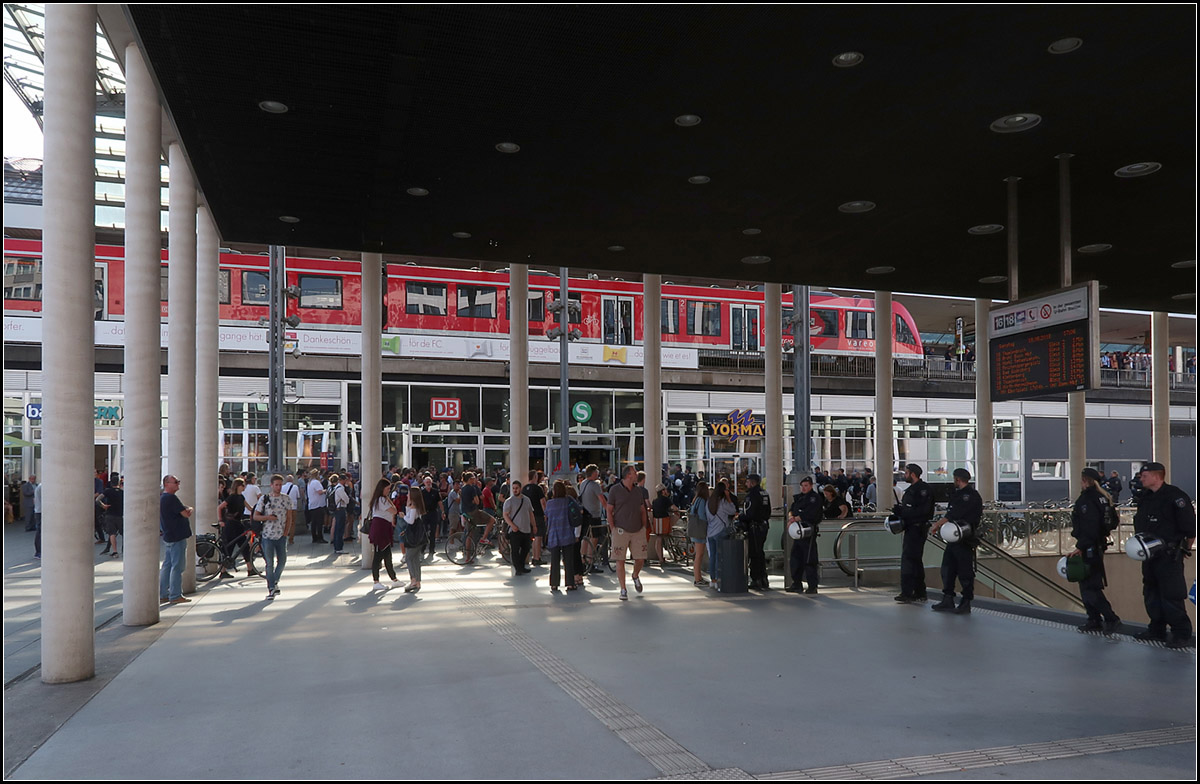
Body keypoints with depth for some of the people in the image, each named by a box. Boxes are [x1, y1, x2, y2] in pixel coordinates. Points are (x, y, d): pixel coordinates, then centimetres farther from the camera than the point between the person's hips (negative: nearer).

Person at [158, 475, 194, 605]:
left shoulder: (161, 498, 16)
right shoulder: (171, 498, -17)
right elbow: (186, 514, -16)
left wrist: (186, 510, 3)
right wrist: (189, 509, 3)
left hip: (168, 536, 10)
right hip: (177, 537, -10)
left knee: (167, 566, 13)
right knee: (177, 567, -4)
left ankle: (162, 595, 17)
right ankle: (175, 595, 0)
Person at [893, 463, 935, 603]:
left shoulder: (923, 489, -13)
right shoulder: (911, 489, 19)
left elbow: (923, 510, -22)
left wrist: (903, 512, -21)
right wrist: (899, 510, 4)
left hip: (917, 528, -11)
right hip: (911, 528, 11)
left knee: (908, 559, -12)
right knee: (915, 560, 14)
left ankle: (907, 593, -12)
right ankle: (920, 593, 22)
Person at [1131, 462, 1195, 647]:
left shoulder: (1175, 496, -14)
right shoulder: (1145, 498, 12)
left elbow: (1190, 526, -12)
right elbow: (1139, 525, 22)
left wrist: (1186, 548, -3)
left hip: (1169, 556, -9)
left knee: (1172, 597, -6)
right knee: (1151, 595, 15)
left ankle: (1182, 634, 4)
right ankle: (1157, 630, 25)